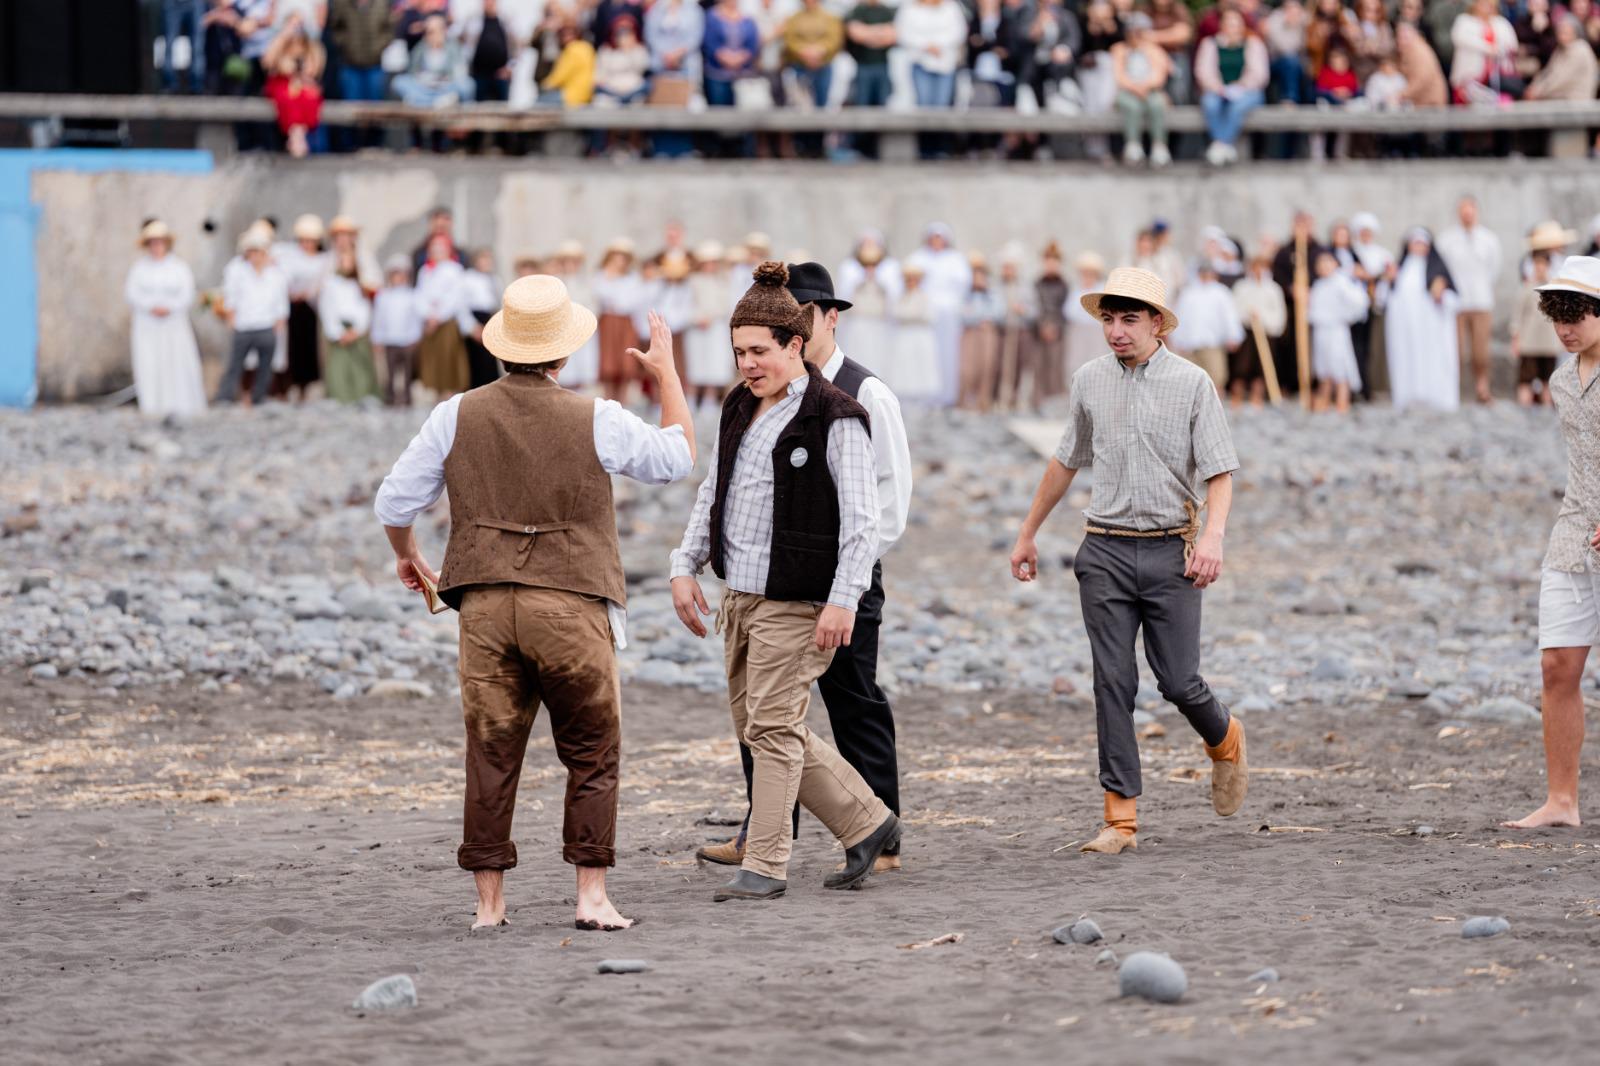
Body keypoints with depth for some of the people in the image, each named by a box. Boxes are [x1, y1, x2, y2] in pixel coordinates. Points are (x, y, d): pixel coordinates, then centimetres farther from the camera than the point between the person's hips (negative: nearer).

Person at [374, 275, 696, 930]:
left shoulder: (458, 416, 2)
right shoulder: (596, 422, -4)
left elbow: (395, 501, 6)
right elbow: (678, 459, 12)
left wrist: (405, 555, 27)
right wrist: (667, 374, 24)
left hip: (485, 606, 2)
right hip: (572, 607, -2)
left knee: (491, 755, 6)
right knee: (592, 758, 9)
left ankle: (489, 903, 6)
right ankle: (592, 897, 3)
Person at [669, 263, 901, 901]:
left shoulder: (835, 418, -11)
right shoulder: (740, 410, 12)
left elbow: (862, 517, -14)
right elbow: (712, 493, 22)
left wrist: (843, 600, -20)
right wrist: (686, 566, 12)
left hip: (797, 601, -9)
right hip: (741, 596, 9)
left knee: (773, 727, -7)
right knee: (755, 726, 11)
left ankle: (765, 866, 0)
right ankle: (867, 825, 22)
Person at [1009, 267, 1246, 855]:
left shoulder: (1191, 383, -3)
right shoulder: (1089, 382, 8)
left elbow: (1219, 472, -6)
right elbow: (1066, 461, 21)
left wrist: (1212, 536, -22)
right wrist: (1028, 532, 25)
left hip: (1170, 550, -3)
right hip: (1105, 549, 3)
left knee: (1179, 681, -3)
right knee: (1113, 684, -3)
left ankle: (1225, 740, 31)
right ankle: (1121, 819, -2)